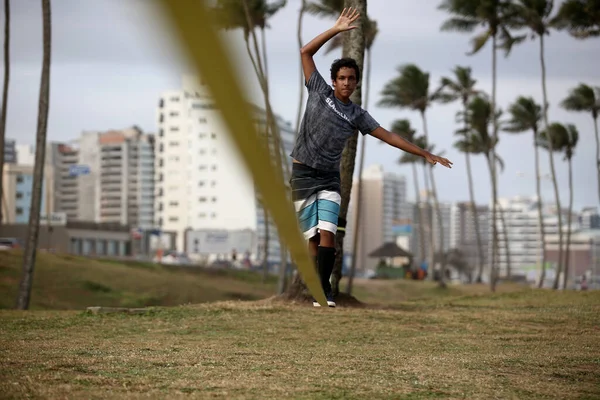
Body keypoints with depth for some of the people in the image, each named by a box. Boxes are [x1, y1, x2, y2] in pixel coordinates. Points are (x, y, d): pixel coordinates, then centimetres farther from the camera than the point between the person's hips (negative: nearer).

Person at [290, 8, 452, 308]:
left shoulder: (357, 115, 7)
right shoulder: (319, 91, 3)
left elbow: (388, 136, 8)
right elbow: (306, 52, 1)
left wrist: (425, 153, 4)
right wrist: (336, 30, -4)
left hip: (329, 178, 2)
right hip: (303, 173, -2)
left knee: (327, 234, -13)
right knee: (313, 238, -3)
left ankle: (324, 290, -9)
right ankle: (317, 291, 5)